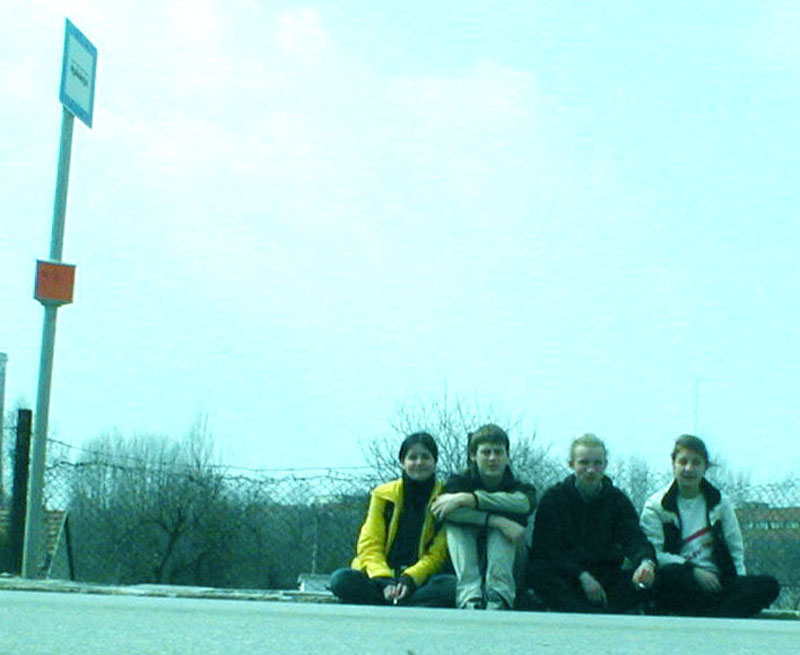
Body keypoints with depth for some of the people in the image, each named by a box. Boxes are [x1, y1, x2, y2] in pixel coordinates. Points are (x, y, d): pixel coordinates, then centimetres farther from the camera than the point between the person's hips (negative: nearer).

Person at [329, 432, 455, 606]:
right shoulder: (383, 495, 9)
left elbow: (437, 554, -1)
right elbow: (370, 546, 2)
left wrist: (409, 579, -19)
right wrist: (384, 580, -18)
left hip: (420, 579, -1)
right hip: (380, 575, 1)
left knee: (451, 585, -34)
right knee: (341, 580, -29)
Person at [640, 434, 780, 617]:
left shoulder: (721, 503, 17)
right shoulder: (655, 506, 6)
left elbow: (736, 550, 15)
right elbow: (654, 554, -5)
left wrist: (740, 585, -3)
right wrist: (694, 571, -17)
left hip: (716, 580, 3)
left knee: (769, 585, -23)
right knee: (669, 574, -39)